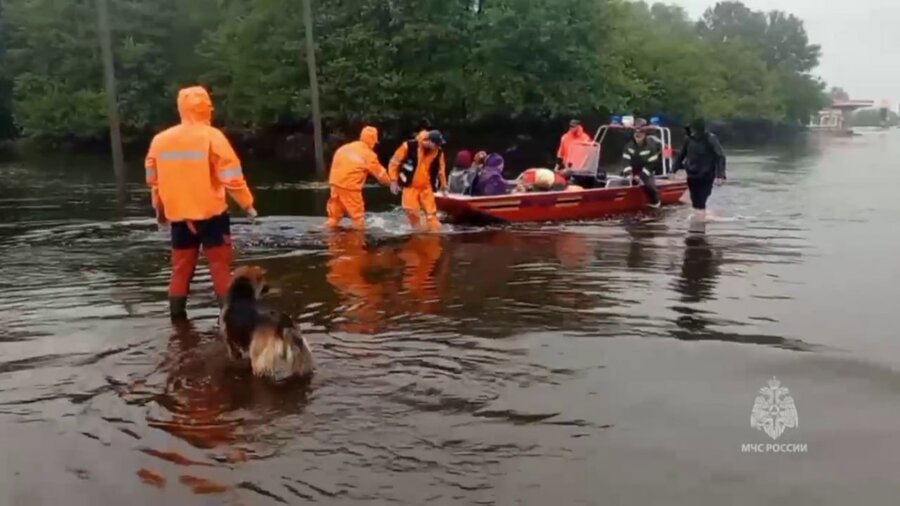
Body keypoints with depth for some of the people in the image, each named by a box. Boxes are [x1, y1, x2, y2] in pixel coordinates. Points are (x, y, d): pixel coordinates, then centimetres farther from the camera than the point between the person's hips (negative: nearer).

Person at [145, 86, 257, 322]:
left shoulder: (160, 140, 5)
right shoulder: (212, 136, -10)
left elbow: (153, 180, 12)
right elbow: (231, 176, -13)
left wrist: (159, 210, 23)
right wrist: (247, 203, -4)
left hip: (178, 215, 4)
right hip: (211, 213, -4)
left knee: (181, 268, 14)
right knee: (220, 266, 4)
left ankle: (177, 316, 17)